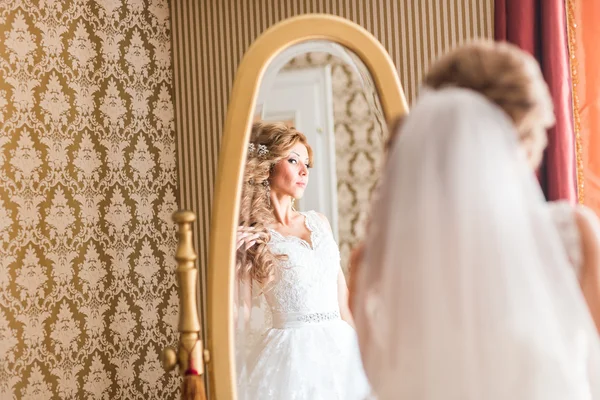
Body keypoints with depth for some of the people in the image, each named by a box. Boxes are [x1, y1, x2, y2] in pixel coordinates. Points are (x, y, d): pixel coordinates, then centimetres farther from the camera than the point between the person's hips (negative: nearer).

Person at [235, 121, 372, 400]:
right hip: (290, 354, -5)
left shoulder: (319, 223, 11)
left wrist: (358, 346, 12)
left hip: (340, 347, 5)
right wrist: (233, 259, -18)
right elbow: (242, 316, -7)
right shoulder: (251, 238, -3)